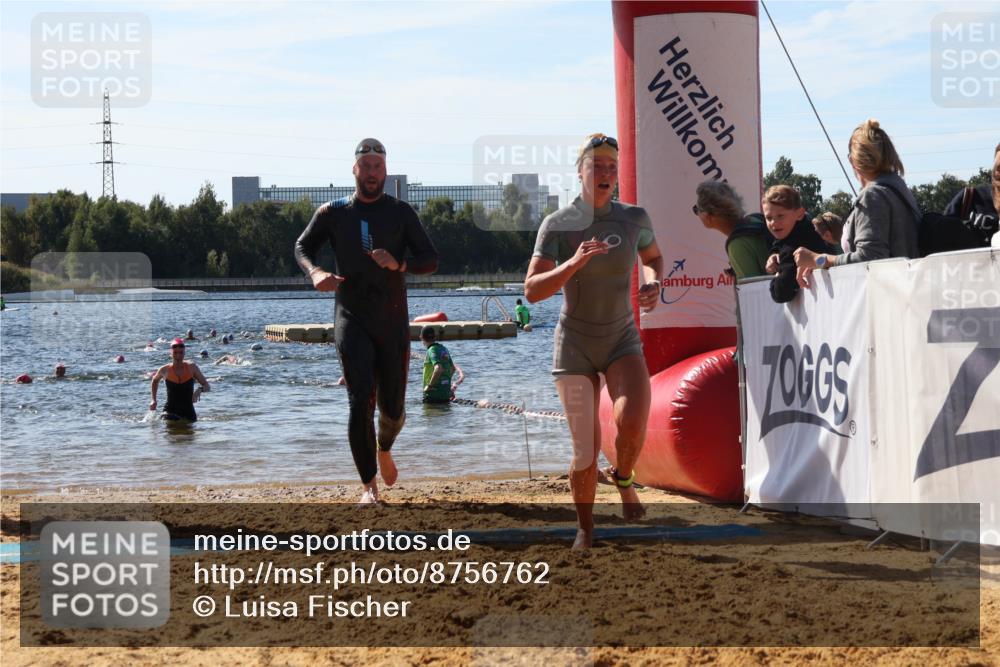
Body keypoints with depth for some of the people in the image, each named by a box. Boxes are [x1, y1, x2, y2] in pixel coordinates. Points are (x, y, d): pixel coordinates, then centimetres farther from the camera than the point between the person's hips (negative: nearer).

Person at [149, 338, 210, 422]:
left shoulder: (191, 367, -4)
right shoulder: (165, 370, -3)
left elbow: (207, 387, 0)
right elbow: (155, 381, 20)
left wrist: (200, 390, -22)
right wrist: (153, 400, 14)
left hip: (188, 412, 1)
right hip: (170, 411, -1)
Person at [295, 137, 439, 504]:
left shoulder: (401, 212, 2)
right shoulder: (333, 213, 2)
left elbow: (431, 260, -1)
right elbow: (302, 246, 13)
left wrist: (399, 263, -22)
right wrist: (314, 273, -10)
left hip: (393, 324, 1)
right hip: (352, 322, -1)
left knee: (393, 408, 7)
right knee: (361, 400, -17)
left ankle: (384, 448, 43)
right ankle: (368, 486, -13)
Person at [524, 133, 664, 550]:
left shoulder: (634, 218, -1)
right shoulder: (557, 224, -9)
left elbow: (653, 258, 20)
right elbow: (532, 291, -14)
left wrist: (654, 284, -2)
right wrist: (574, 264, -29)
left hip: (622, 339, 1)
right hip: (575, 344, -1)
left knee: (632, 422, -28)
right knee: (586, 451, -3)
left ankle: (623, 480, 5)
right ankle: (585, 531, 20)